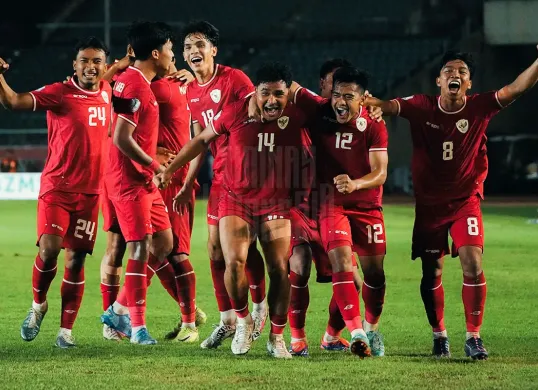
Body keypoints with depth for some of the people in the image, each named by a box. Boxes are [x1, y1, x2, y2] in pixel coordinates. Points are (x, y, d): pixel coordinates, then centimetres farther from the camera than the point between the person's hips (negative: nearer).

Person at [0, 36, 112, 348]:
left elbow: (110, 72, 32)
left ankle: (66, 329, 11)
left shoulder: (106, 91, 6)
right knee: (49, 249, -18)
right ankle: (38, 304, 10)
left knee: (76, 260, 3)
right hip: (57, 188, -4)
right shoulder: (59, 94, -11)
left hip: (90, 192, 4)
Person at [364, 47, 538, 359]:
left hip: (465, 201, -1)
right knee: (432, 272, 7)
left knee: (473, 264, -14)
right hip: (429, 203, 1)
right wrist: (363, 100, -44)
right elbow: (388, 106, -22)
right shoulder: (423, 107, -9)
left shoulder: (479, 108, -10)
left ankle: (474, 337, -3)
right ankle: (439, 334, 27)